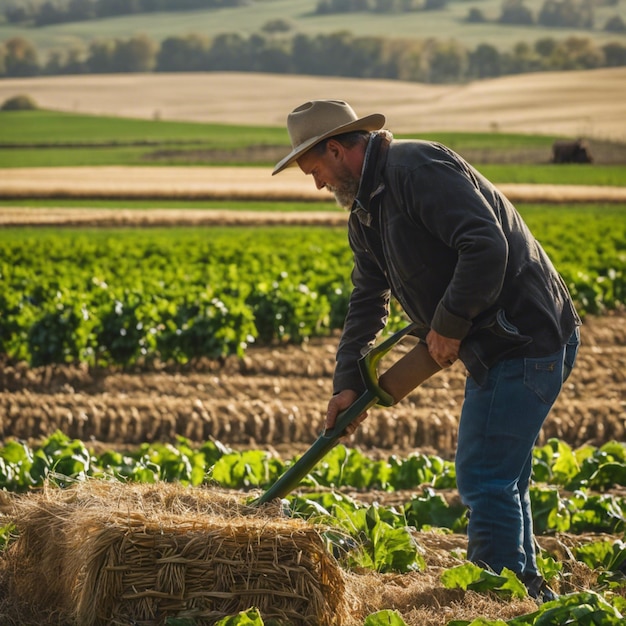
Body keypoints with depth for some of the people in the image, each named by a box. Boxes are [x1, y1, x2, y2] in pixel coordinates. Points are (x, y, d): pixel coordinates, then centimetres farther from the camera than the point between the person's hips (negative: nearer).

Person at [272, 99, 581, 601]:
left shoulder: (417, 168, -17)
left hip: (525, 341, -11)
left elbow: (486, 246, -26)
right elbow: (367, 301, 22)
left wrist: (448, 325, -18)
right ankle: (527, 593, 25)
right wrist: (348, 382, 13)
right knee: (499, 478, 16)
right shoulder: (366, 212, 16)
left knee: (484, 479, -8)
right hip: (500, 349, 11)